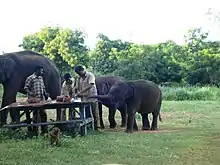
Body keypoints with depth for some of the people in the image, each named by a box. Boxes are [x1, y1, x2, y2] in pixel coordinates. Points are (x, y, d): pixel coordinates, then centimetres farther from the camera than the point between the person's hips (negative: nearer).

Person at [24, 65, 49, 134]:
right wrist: (31, 94, -25)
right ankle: (35, 131, 11)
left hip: (42, 99, 7)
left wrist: (45, 93, 7)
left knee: (44, 114, 8)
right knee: (35, 115, 0)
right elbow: (26, 88, -11)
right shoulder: (30, 78, -8)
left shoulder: (40, 78, 14)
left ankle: (44, 129, 19)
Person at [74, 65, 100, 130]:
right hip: (84, 99, 5)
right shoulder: (79, 78, 12)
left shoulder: (90, 75, -6)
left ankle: (96, 126, 4)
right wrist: (77, 93, -11)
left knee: (95, 113, -1)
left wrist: (81, 92, -27)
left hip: (92, 98, -5)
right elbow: (76, 88, 12)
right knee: (86, 114, 4)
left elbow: (90, 85, -20)